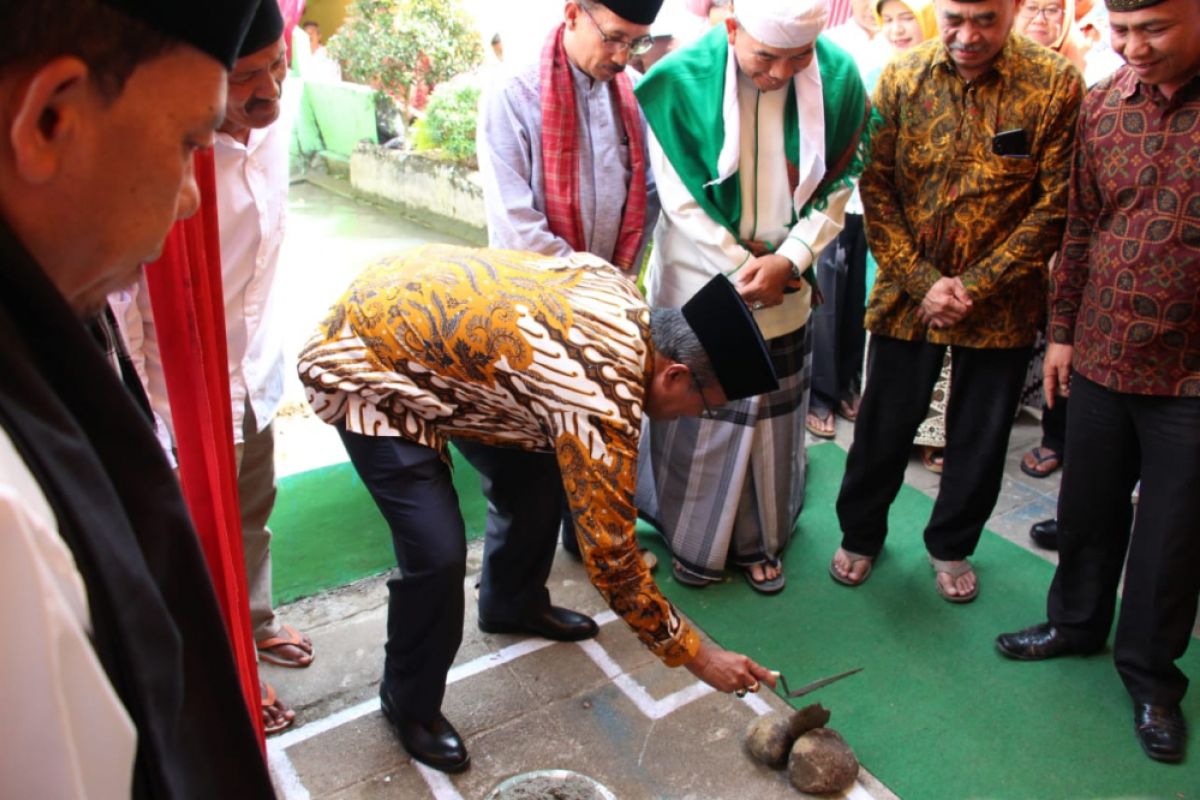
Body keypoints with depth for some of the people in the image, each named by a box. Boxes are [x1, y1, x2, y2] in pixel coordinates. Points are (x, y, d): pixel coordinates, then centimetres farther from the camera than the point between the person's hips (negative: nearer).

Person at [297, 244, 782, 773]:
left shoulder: (623, 296, -6)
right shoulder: (602, 405, -31)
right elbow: (611, 559, -22)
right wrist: (697, 657, -11)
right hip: (362, 367, -9)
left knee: (538, 478, 13)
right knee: (438, 553, -14)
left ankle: (511, 604, 38)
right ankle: (409, 704, 14)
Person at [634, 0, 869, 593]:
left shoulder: (837, 78, -8)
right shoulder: (682, 81, -15)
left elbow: (835, 190, -2)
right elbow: (681, 200, -11)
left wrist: (788, 261, -15)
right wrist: (742, 270, -12)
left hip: (785, 286, 3)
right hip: (700, 280, -2)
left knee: (771, 416, 12)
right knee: (695, 416, 8)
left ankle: (759, 539, 32)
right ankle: (692, 538, 29)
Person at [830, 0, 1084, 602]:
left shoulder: (1056, 84, -9)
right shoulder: (902, 78, -4)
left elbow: (1056, 205, -8)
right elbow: (876, 190, -4)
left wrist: (977, 285, -13)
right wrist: (922, 281, -12)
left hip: (1000, 301, 0)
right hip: (907, 294, 1)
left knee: (980, 435, 13)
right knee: (884, 423, 11)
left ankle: (951, 544, 37)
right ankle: (860, 534, 34)